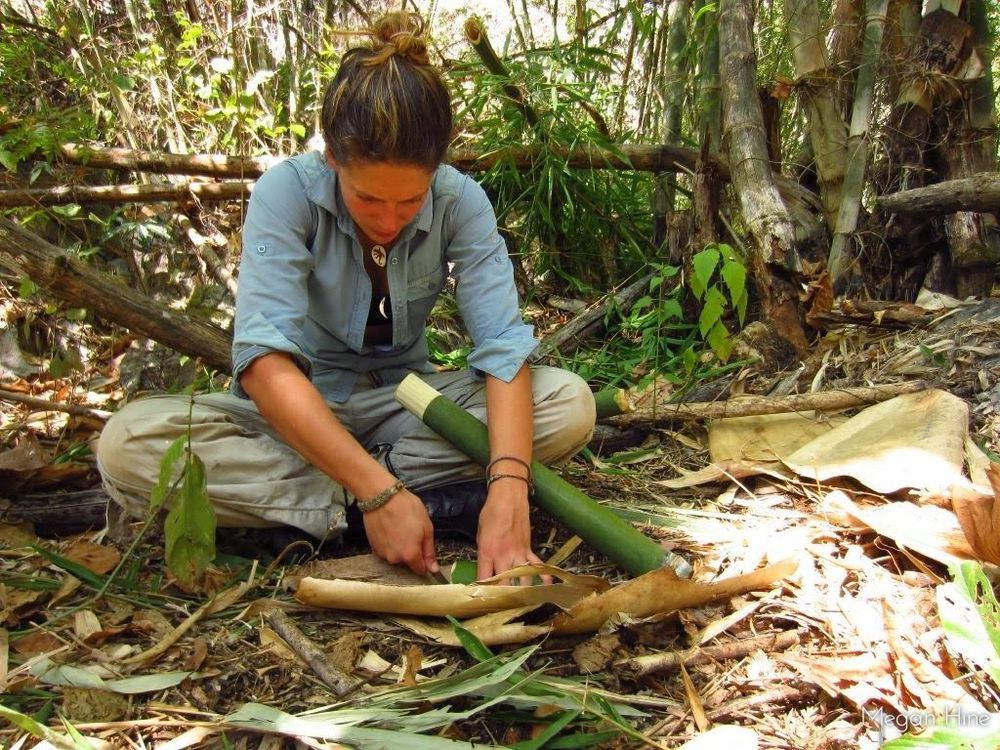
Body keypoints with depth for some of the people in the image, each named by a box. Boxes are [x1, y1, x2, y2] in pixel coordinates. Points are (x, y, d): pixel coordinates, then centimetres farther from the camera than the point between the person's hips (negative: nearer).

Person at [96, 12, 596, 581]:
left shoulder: (460, 201, -15)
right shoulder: (287, 192, -21)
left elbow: (504, 346, -23)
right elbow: (264, 360, -31)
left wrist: (508, 489, -41)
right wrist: (377, 492, -41)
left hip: (404, 404, 2)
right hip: (298, 409, -1)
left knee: (569, 403, -23)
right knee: (127, 444, -29)